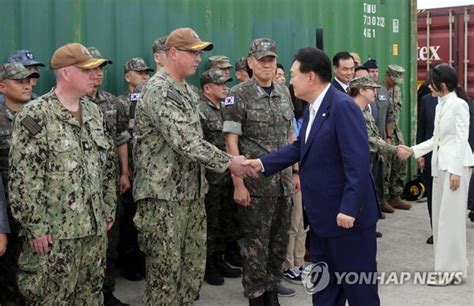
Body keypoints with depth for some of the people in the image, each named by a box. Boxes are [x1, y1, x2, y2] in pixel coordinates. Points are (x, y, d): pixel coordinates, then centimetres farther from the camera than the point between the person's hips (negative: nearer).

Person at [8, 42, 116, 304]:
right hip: (55, 232, -6)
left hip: (95, 227, 7)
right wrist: (36, 227, -16)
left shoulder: (94, 112, 10)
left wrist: (108, 210, 15)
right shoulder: (35, 115, -11)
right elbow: (23, 179, -14)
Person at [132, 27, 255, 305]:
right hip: (164, 194, -9)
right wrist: (229, 162, -22)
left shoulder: (187, 90, 14)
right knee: (166, 271, 0)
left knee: (194, 267, 13)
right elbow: (185, 141, -25)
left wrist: (201, 181, 17)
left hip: (192, 191, 9)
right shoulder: (158, 91, -16)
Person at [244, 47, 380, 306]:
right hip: (322, 215, 10)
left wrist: (349, 209, -28)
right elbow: (300, 147, 17)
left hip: (348, 215, -9)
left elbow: (358, 162, -26)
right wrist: (263, 163, 11)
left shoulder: (342, 106, -20)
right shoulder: (312, 108, 9)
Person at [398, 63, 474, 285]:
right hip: (440, 164, 9)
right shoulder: (440, 105, 15)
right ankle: (446, 266, 15)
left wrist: (455, 171, -18)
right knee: (440, 216, 8)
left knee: (450, 217, -6)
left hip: (456, 164, -9)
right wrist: (413, 151, 14)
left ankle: (452, 269, 0)